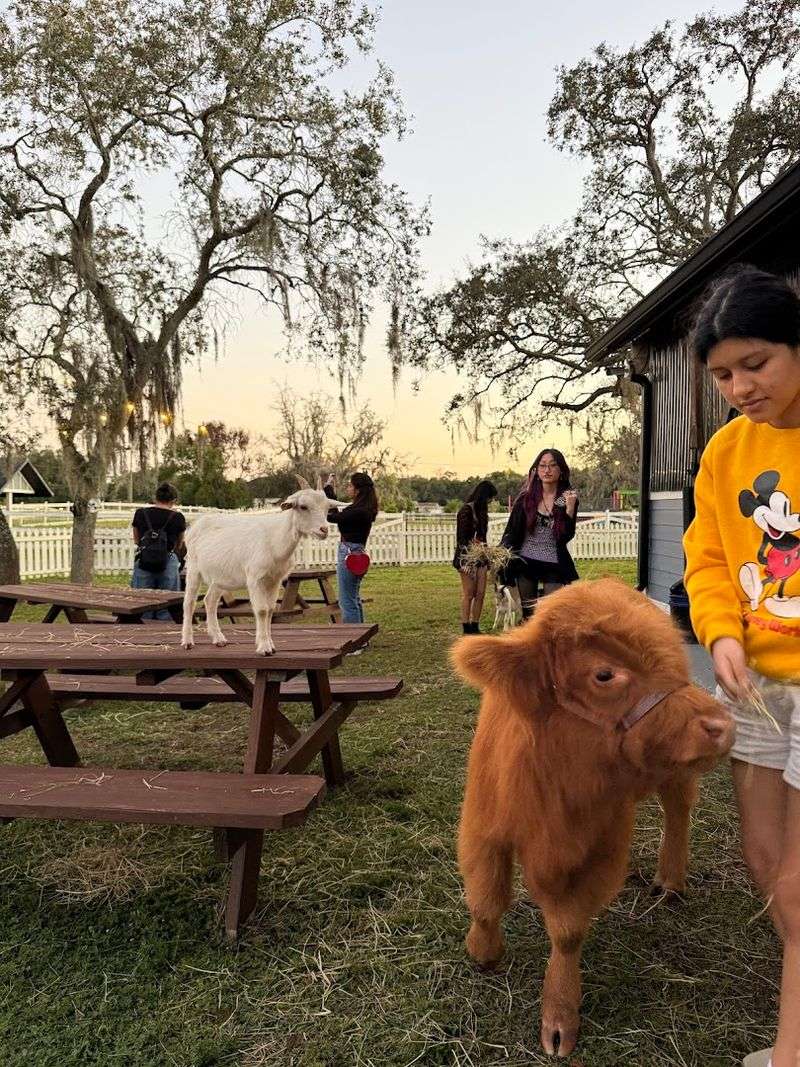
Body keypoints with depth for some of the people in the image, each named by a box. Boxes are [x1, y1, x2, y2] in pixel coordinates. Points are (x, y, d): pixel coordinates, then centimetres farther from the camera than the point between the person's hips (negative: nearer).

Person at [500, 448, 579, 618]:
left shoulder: (568, 498, 0)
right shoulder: (526, 498, 2)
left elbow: (567, 536, -7)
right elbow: (511, 532, 4)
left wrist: (570, 507, -17)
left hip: (553, 566, -1)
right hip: (525, 563, 1)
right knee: (528, 615, 6)